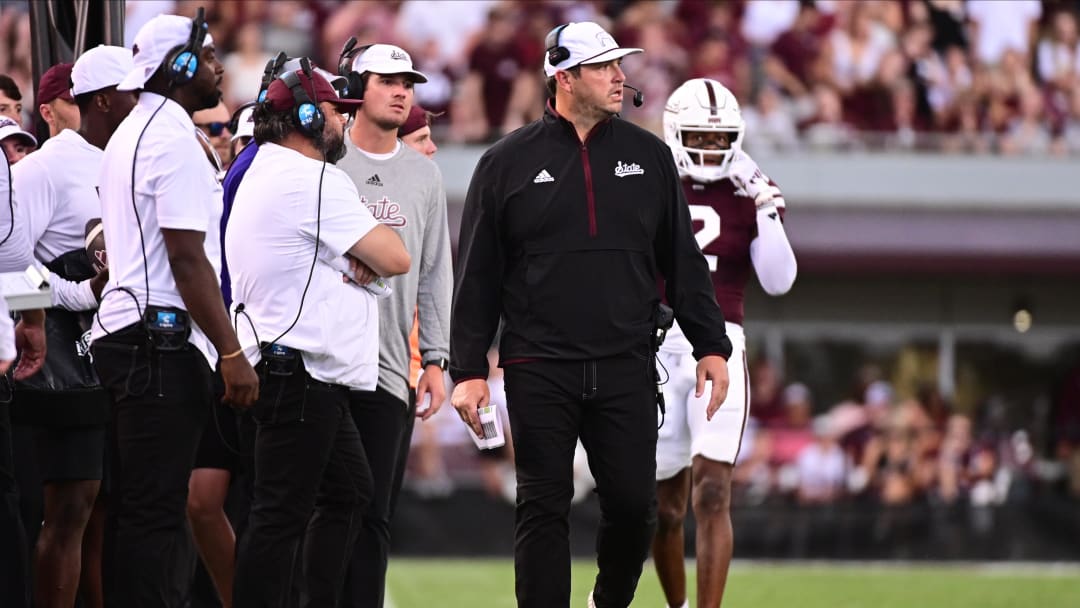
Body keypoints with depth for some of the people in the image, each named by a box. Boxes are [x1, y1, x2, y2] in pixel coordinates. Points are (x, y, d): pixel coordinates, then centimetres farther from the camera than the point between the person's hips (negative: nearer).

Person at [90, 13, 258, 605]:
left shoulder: (129, 134, 19)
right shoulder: (175, 138, -12)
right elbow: (188, 260, -17)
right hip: (164, 340, -10)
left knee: (142, 506, 11)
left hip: (124, 332, 10)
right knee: (156, 512, -10)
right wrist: (232, 353, -16)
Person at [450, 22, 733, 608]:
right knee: (543, 508, 1)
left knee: (633, 504, 2)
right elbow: (478, 277, 3)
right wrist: (468, 370, -2)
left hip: (626, 368, 2)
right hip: (540, 372, -2)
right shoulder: (508, 163, 1)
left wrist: (710, 345, 7)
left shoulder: (647, 156, 8)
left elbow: (683, 262, 13)